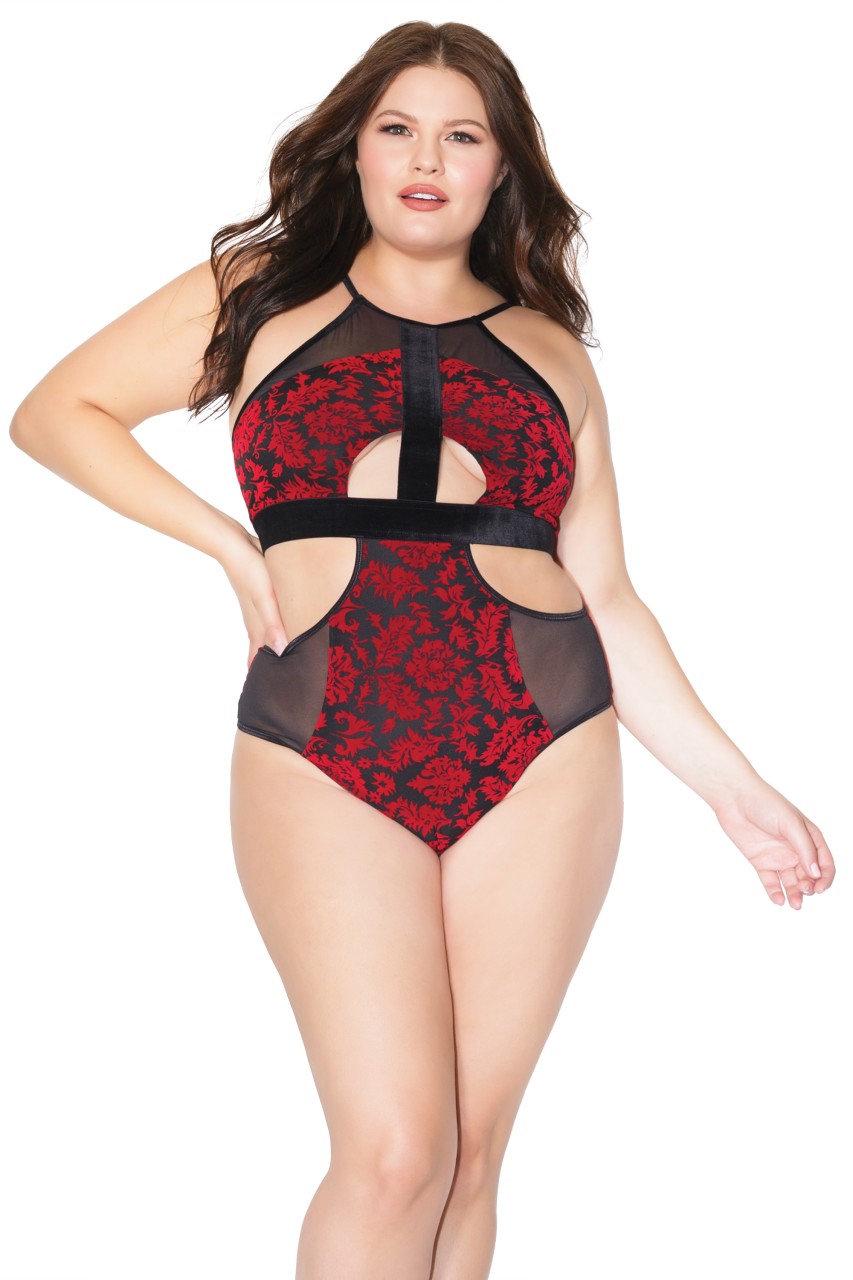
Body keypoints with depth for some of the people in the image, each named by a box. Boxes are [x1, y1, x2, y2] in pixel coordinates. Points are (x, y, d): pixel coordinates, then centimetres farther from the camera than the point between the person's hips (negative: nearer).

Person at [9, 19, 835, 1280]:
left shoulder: (550, 353, 17)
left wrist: (734, 785, 9)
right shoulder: (258, 294, 13)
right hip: (324, 755, -2)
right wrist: (232, 544, 2)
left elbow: (605, 601, 15)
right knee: (393, 1153, -11)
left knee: (470, 1154, 3)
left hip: (544, 749, 2)